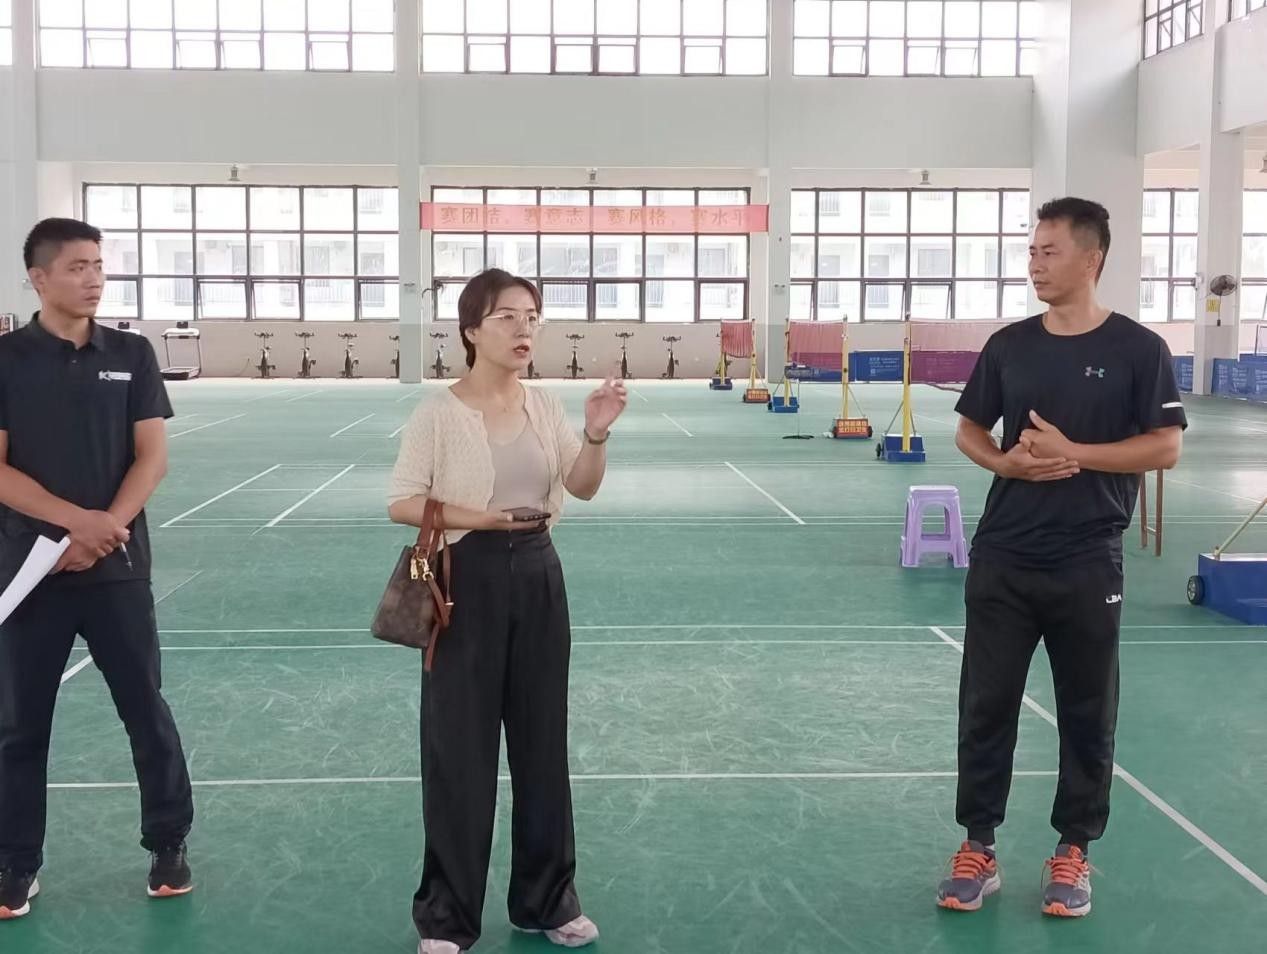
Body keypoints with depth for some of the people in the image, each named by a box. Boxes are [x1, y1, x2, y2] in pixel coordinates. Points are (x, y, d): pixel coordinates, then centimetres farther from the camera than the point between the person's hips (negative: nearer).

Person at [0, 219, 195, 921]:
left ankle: (168, 845, 22)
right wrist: (76, 520, -18)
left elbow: (152, 456, 1)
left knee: (146, 710, 6)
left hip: (119, 566, 1)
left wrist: (106, 529, -13)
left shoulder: (131, 355, 3)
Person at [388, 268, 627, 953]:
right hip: (468, 580, -5)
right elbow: (402, 503, -9)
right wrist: (473, 517, -21)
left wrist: (597, 435, -16)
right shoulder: (439, 415, -10)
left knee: (542, 739, 12)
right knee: (460, 748, 2)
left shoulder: (544, 406, 4)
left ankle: (547, 899, 28)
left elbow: (583, 487, 1)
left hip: (537, 575, 5)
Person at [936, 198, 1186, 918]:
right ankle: (979, 848, 17)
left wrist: (1072, 453, -17)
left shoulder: (1138, 349, -4)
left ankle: (1073, 852, 23)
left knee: (1087, 713, 8)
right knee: (986, 705, 5)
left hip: (1089, 564, -2)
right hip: (1002, 560, 3)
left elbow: (1165, 447, -7)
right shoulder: (1009, 345, 5)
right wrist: (1006, 461, -9)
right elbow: (970, 429, 13)